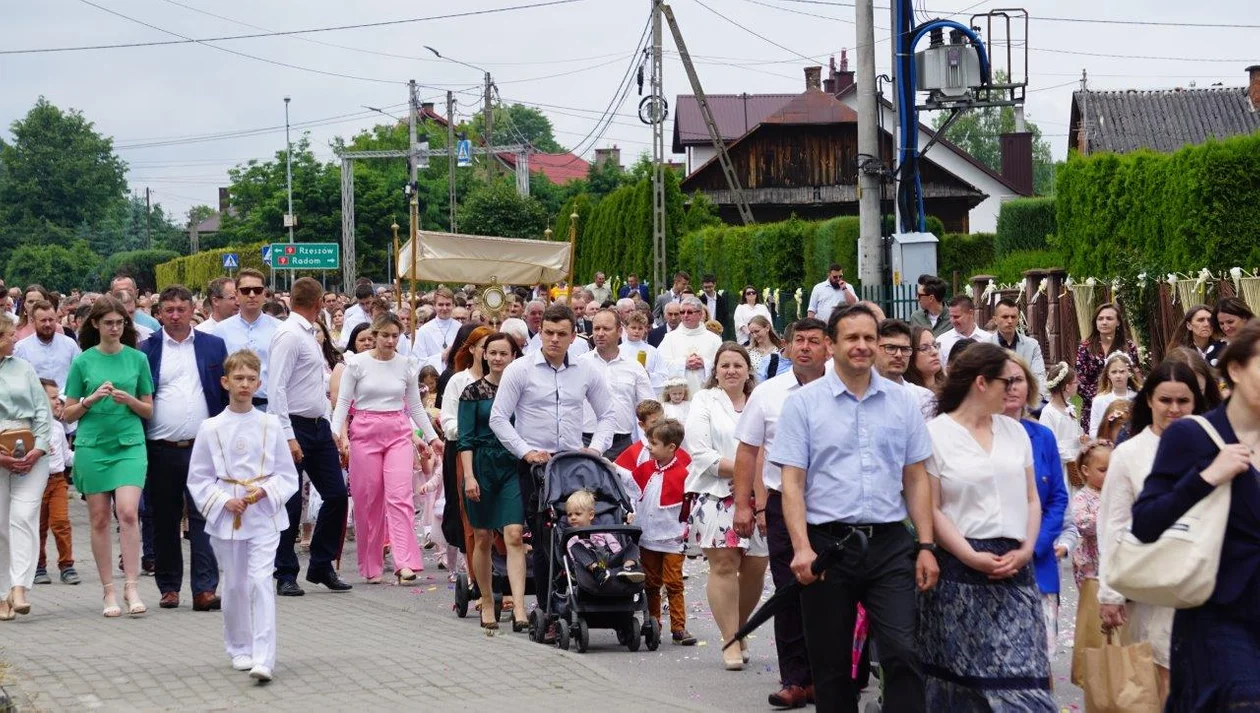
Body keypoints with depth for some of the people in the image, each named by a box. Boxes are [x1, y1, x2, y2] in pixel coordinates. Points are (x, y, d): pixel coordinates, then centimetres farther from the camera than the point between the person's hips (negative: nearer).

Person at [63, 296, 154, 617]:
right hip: (92, 444, 0)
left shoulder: (137, 359, 5)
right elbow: (69, 413, 6)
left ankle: (131, 586, -10)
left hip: (130, 443, 0)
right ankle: (108, 591, 9)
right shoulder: (83, 362, 3)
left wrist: (129, 400, -10)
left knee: (127, 512, -16)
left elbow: (149, 410, 10)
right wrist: (92, 399, -12)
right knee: (100, 519, 2)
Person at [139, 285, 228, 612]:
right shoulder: (146, 350, 4)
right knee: (164, 521, 7)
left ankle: (205, 589, -7)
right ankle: (169, 587, 16)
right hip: (161, 449, 0)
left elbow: (226, 393, 9)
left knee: (203, 518, -6)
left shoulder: (213, 346, 8)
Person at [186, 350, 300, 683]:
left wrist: (265, 491, -12)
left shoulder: (270, 425, 0)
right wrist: (224, 501, -11)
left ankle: (263, 658, -16)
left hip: (264, 517, -1)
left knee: (260, 581, -12)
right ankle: (239, 649, 28)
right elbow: (198, 479, 3)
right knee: (234, 586, 10)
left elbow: (288, 475, 5)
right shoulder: (210, 428, -1)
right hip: (227, 518, 1)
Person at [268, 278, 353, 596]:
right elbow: (276, 389, -19)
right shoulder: (289, 335, -13)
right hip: (294, 426, -9)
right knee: (290, 504, -2)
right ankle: (286, 575, 6)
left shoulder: (309, 334, 15)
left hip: (318, 426, 9)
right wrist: (288, 437, -24)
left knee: (336, 495, 7)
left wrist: (331, 429, 17)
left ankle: (322, 567, 18)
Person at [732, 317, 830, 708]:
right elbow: (748, 451, 9)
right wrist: (743, 504, 4)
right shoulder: (768, 394, 5)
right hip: (783, 503, 1)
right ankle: (794, 679, 8)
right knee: (789, 595, 3)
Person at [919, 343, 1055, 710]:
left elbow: (1031, 499, 14)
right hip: (960, 568, -4)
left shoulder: (1015, 431, 13)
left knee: (1022, 678, -5)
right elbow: (931, 509, -5)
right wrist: (971, 557, -15)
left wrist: (1026, 549, -2)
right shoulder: (935, 434, -2)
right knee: (960, 676, 1)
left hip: (1014, 567, 4)